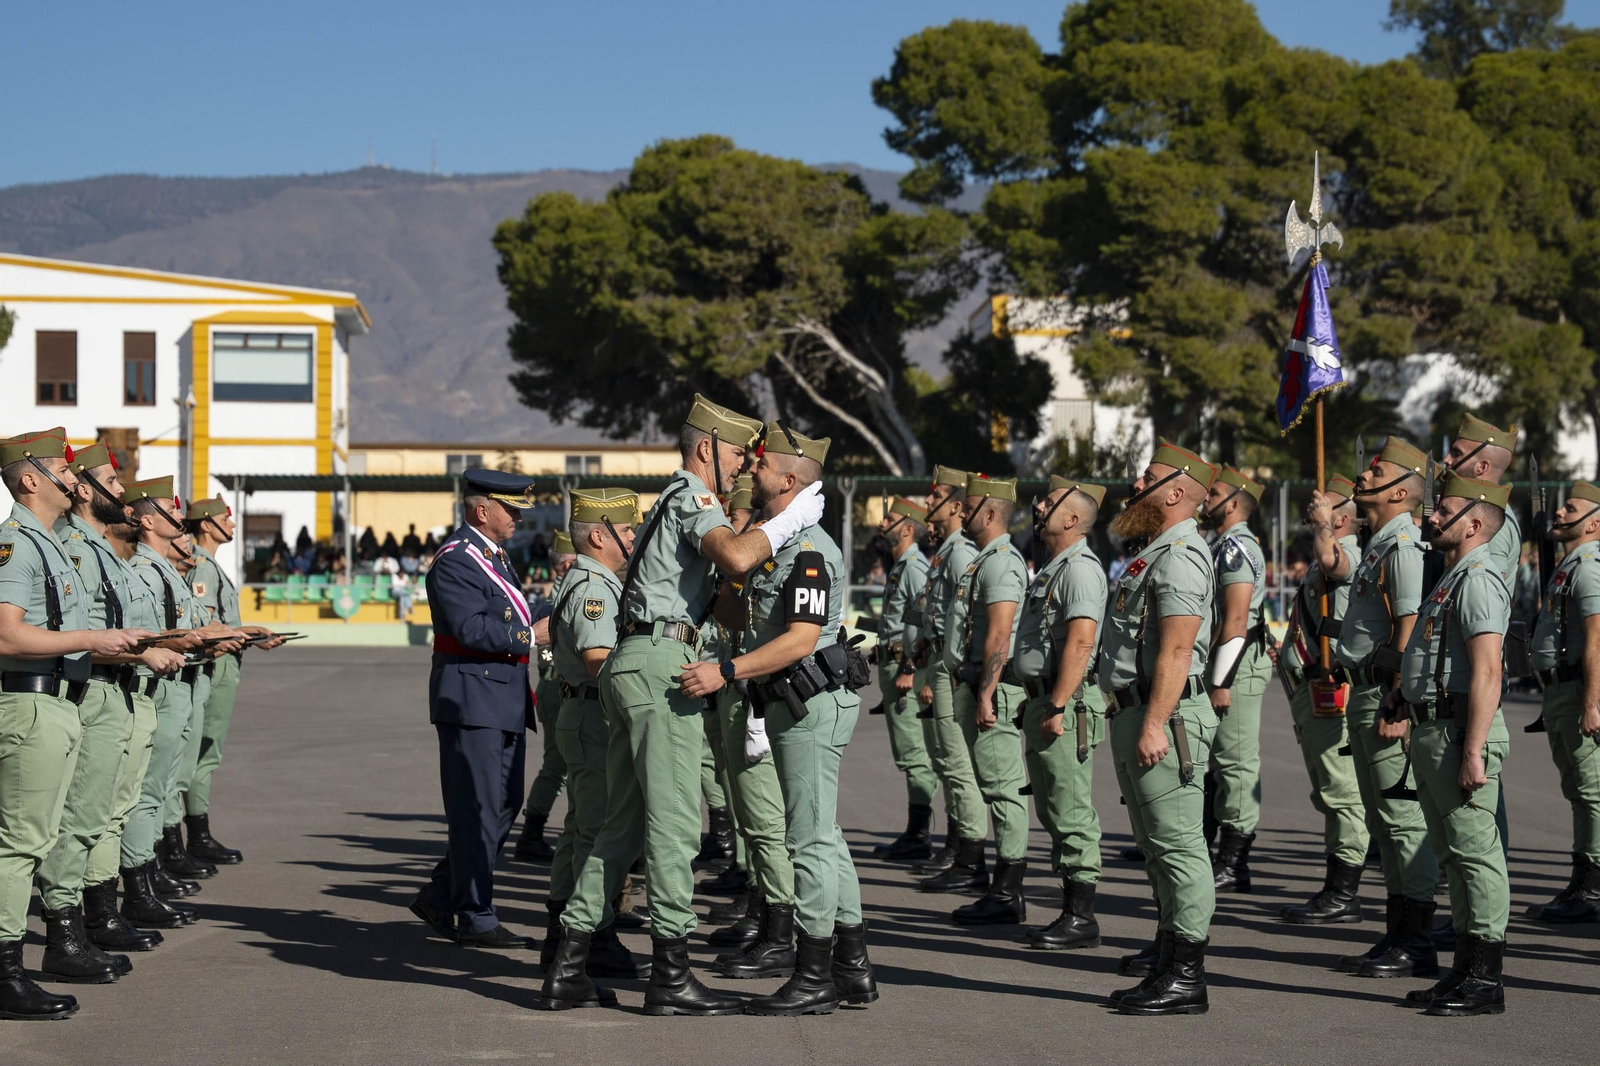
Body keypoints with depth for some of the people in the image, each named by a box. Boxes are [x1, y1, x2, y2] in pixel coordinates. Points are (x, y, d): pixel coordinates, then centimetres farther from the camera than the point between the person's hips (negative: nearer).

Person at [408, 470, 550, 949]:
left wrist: (545, 624, 5)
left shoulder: (494, 556, 19)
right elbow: (470, 628, -23)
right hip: (471, 700, -10)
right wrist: (531, 636, -19)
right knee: (478, 811, -5)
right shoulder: (454, 561, -13)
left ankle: (440, 897, 23)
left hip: (504, 700, 10)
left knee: (503, 805, 13)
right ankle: (474, 919, 2)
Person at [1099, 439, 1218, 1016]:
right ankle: (1170, 947, 31)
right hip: (1135, 712, 11)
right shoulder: (1155, 551, 19)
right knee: (1156, 843, 19)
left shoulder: (1179, 556, -15)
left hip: (1164, 717, -11)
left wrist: (1154, 725, -26)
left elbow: (1176, 650, -23)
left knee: (1177, 842, -9)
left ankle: (1185, 978, -9)